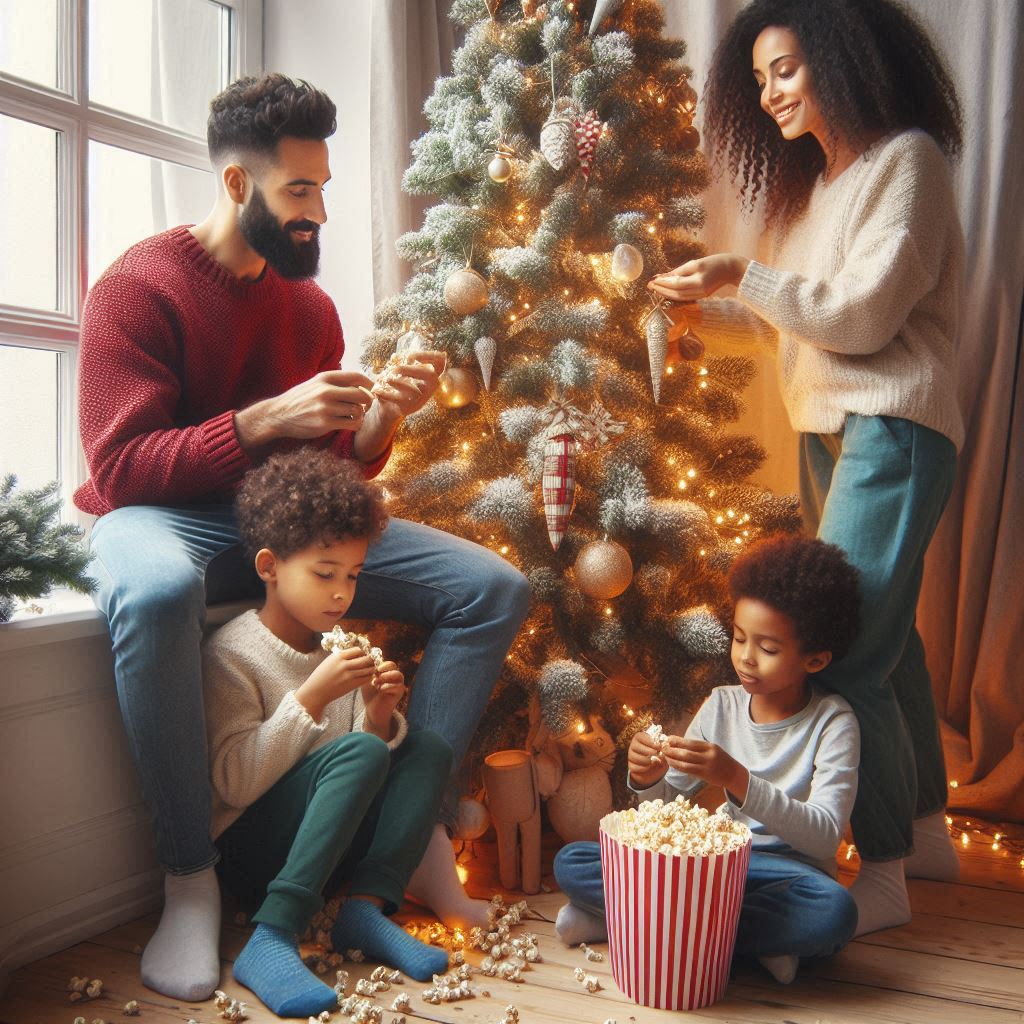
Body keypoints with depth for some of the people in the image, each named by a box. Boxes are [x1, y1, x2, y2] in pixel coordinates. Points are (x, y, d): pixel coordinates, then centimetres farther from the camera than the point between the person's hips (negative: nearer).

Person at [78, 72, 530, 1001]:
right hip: (165, 517, -5)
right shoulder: (139, 287, -8)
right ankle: (191, 881, -27)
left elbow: (335, 467, 9)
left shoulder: (310, 305, 9)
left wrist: (382, 416, -12)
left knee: (494, 588, -7)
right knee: (156, 592, -44)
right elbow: (119, 469, -16)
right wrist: (263, 420, -26)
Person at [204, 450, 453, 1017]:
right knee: (359, 752, -29)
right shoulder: (230, 652, -12)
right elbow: (234, 782, -20)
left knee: (428, 747, -7)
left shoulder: (341, 648, 9)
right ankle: (273, 937, -33)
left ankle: (366, 907, -19)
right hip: (250, 850, -7)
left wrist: (379, 715, -12)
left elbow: (376, 754, 10)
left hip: (329, 839, 7)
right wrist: (312, 697, -26)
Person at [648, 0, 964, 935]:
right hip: (828, 431, 9)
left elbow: (864, 314, -15)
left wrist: (744, 276, -13)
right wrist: (706, 312, 2)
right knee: (885, 633, 16)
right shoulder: (814, 179, 19)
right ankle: (927, 831, 30)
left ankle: (884, 874, 0)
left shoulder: (907, 159, -7)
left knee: (846, 656, -13)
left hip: (892, 431, -9)